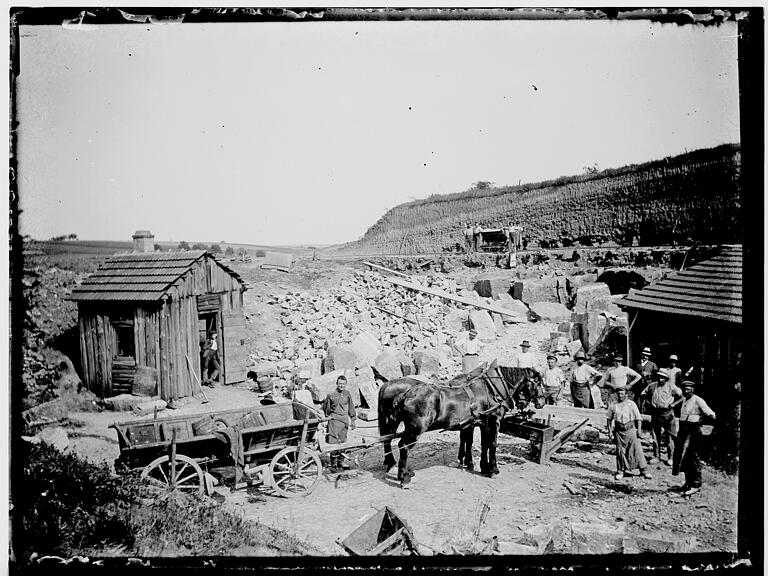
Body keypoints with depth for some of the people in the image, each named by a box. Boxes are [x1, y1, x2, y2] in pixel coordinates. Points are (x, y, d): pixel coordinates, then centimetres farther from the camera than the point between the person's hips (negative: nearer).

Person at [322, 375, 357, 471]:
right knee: (334, 441, -8)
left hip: (344, 420, 4)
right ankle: (333, 463, -1)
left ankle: (341, 460, 23)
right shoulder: (331, 395, -3)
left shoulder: (347, 394, 7)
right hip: (334, 420, -4)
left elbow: (351, 408, 16)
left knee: (342, 441, 10)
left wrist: (352, 420, 17)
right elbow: (325, 409, 7)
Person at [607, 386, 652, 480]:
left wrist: (639, 430, -3)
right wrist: (610, 430, 6)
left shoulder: (631, 404, -2)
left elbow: (638, 418, 2)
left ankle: (644, 470, 7)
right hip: (619, 430, 1)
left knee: (637, 450, -2)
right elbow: (609, 419, 12)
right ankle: (620, 471, 18)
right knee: (620, 451, 7)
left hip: (630, 429, -1)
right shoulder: (613, 406, 2)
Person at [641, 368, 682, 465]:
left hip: (667, 413, -4)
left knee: (669, 437, 1)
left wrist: (673, 403, -6)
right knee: (655, 436, 9)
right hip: (655, 413, 4)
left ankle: (670, 458, 10)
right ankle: (656, 456, 19)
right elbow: (644, 394, 19)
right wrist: (649, 403, 7)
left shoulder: (670, 386, -4)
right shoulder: (652, 386, 6)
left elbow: (680, 395, -1)